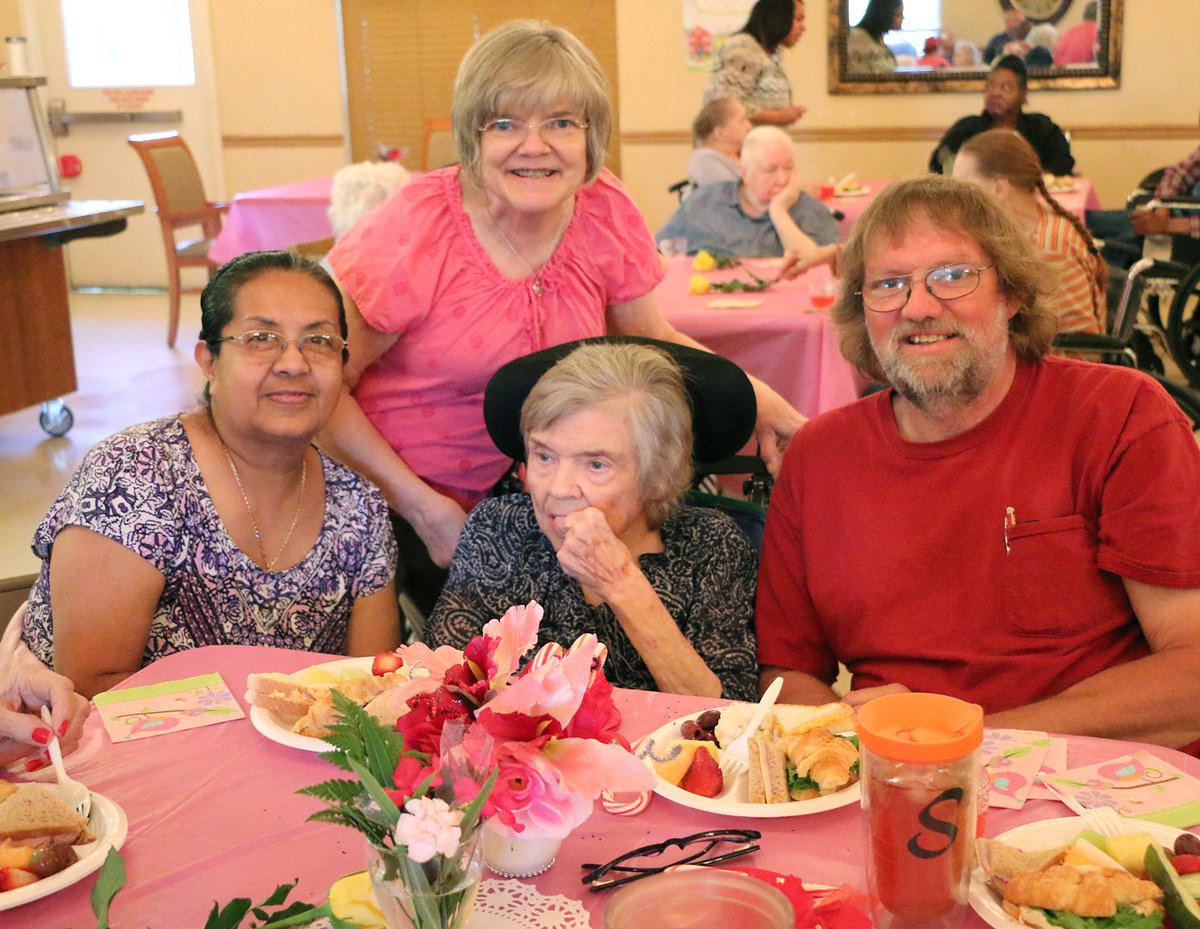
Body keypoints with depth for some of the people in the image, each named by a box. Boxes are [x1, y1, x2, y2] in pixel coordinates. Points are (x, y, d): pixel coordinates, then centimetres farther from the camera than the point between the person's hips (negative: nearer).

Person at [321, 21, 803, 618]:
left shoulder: (604, 210, -7)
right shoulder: (413, 231, -20)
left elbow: (651, 342, 8)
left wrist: (755, 395, -8)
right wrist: (425, 508, -19)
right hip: (391, 501, -4)